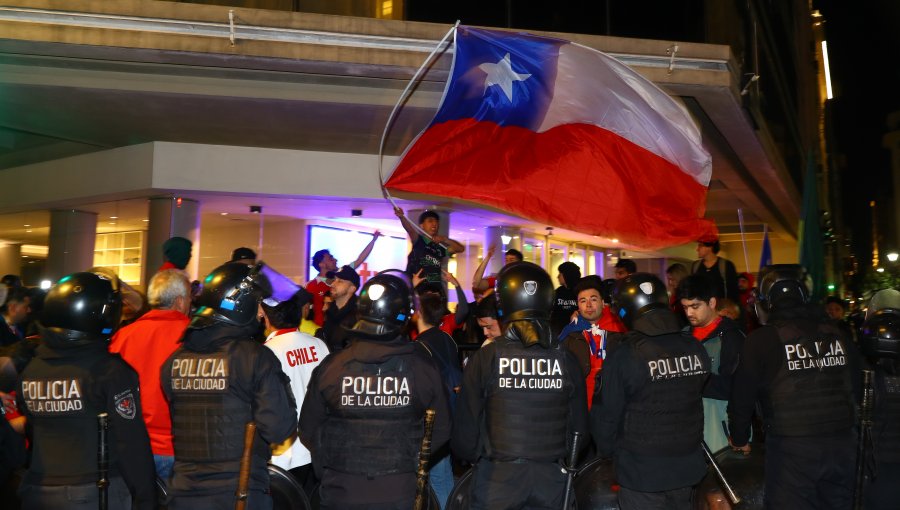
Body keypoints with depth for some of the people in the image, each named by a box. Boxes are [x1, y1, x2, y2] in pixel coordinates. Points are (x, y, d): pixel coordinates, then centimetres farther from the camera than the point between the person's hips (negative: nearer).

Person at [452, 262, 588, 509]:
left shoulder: (485, 358, -13)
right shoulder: (567, 360, -6)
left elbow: (465, 431, -10)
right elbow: (580, 430, 2)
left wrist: (471, 456, 11)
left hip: (498, 478, -2)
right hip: (552, 480, 3)